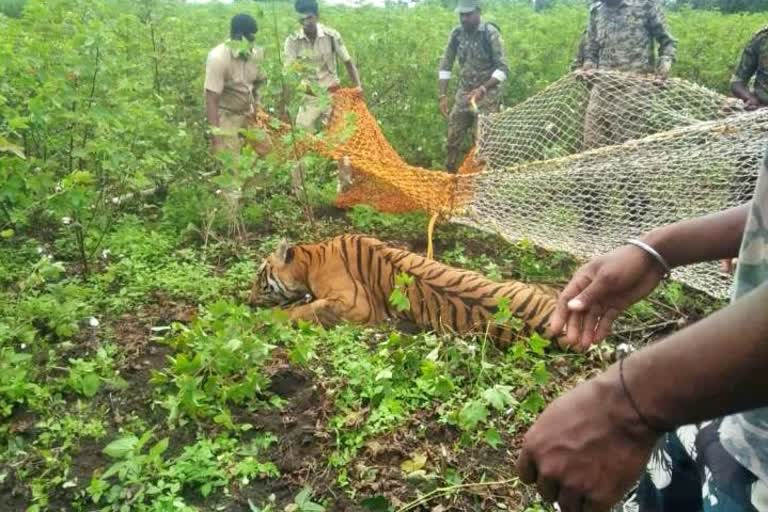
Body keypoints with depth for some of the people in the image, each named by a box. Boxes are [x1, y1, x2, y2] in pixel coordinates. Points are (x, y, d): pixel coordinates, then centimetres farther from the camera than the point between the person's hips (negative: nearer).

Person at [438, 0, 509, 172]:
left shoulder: (490, 33, -13)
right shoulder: (457, 33, 1)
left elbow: (503, 69, -15)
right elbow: (445, 65, 7)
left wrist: (482, 89, -25)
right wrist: (443, 96, -1)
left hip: (487, 95, -5)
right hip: (463, 93, 5)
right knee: (452, 139, 4)